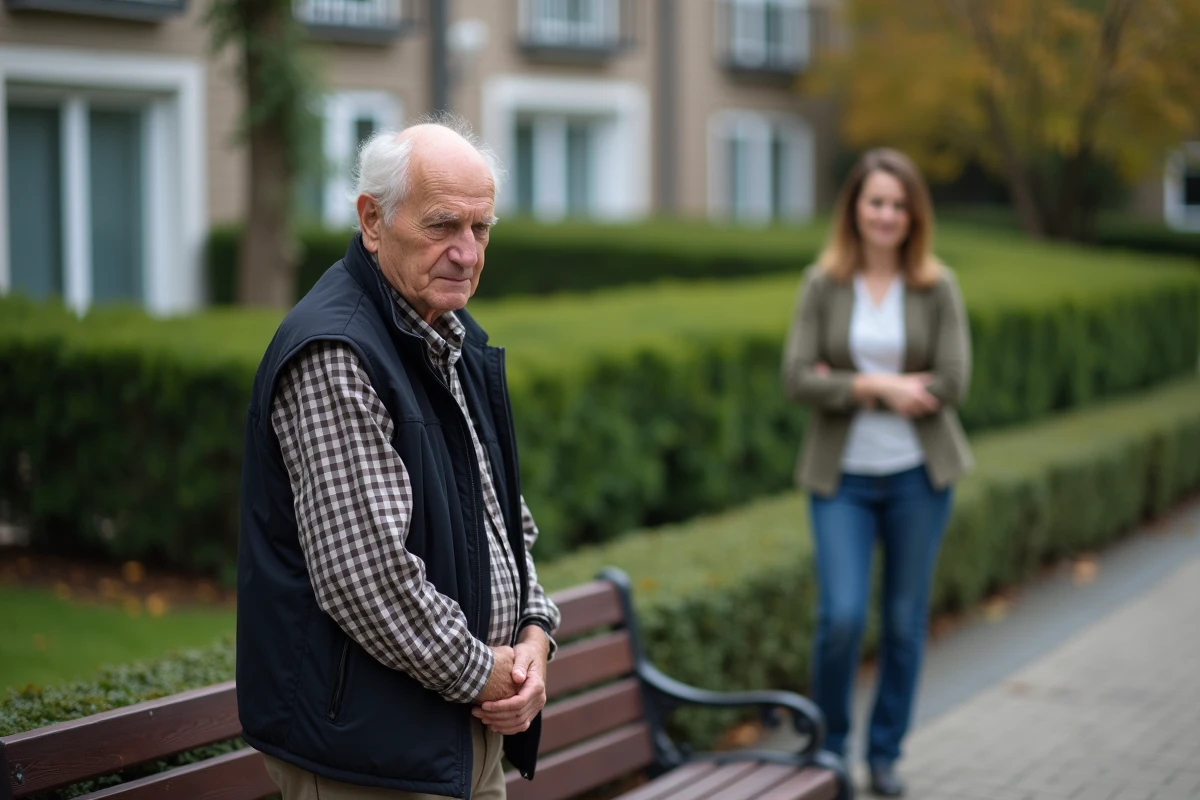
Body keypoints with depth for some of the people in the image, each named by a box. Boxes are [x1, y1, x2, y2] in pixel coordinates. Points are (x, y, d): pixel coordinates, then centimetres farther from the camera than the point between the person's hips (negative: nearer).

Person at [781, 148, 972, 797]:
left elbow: (952, 383, -10)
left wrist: (849, 386, -12)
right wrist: (879, 386, -18)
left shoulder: (938, 287, -1)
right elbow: (797, 379, -8)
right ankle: (828, 743, 16)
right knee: (842, 616, -9)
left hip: (917, 474, 1)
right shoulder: (822, 283, -2)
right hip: (842, 475, -1)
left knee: (905, 620, 8)